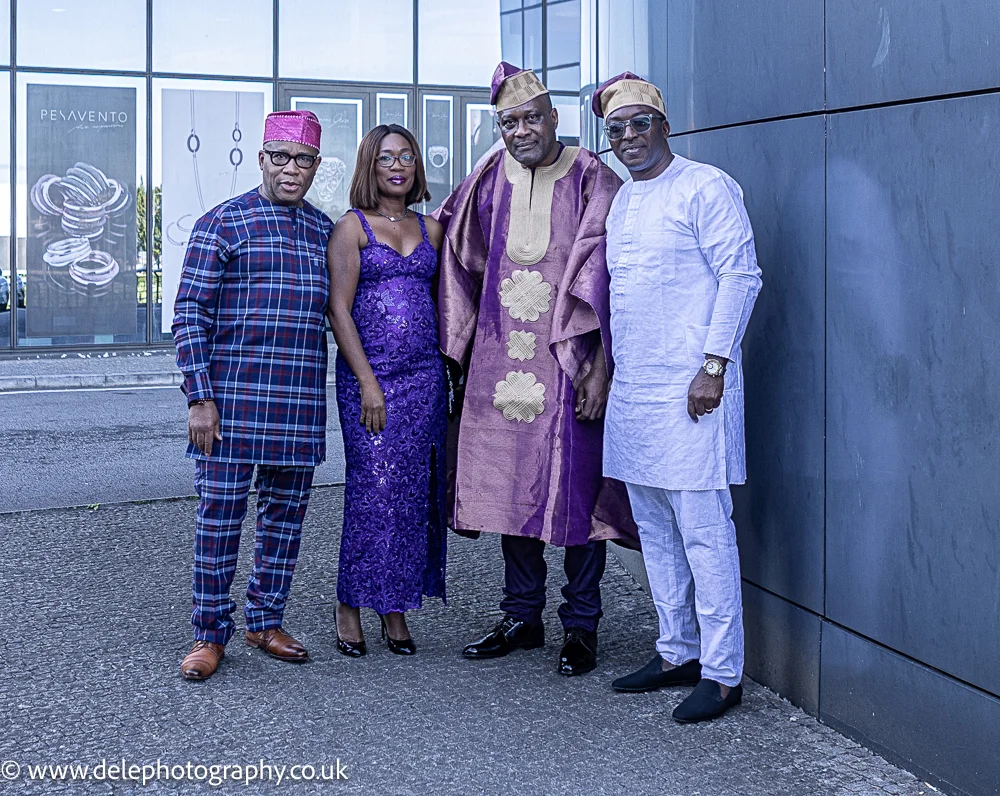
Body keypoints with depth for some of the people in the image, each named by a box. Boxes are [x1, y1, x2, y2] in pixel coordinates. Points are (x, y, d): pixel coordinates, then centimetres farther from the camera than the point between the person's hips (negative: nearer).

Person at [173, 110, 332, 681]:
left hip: (301, 406, 5)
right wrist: (200, 398, -11)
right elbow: (191, 313, -4)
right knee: (220, 516, 0)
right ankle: (212, 634, 12)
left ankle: (266, 621, 24)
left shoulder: (325, 230, 13)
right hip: (233, 400, -4)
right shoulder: (223, 223, -2)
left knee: (287, 514, 10)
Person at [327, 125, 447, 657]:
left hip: (425, 374, 5)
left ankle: (396, 607, 13)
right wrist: (368, 383, -12)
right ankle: (350, 608, 5)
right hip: (367, 374, -4)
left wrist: (448, 369, 8)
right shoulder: (351, 227, 0)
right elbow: (339, 309, -6)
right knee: (373, 489, -6)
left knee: (414, 491, 4)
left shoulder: (431, 230, 14)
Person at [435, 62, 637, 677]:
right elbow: (463, 269, 16)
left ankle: (581, 626, 11)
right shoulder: (489, 185, 10)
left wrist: (599, 368, -16)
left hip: (569, 365, -4)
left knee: (577, 487, -1)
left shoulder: (593, 183, -3)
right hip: (501, 363, 4)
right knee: (511, 486, 9)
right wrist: (460, 356, 10)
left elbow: (610, 280, -8)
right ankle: (523, 618, 22)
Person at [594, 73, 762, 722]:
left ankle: (723, 674, 1)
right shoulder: (621, 201, 18)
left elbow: (741, 276, -12)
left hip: (689, 389, -8)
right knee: (655, 529, 13)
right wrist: (604, 366, 20)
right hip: (631, 389, 9)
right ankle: (676, 654, 24)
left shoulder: (706, 188, -7)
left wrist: (713, 366, -18)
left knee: (704, 531, -6)